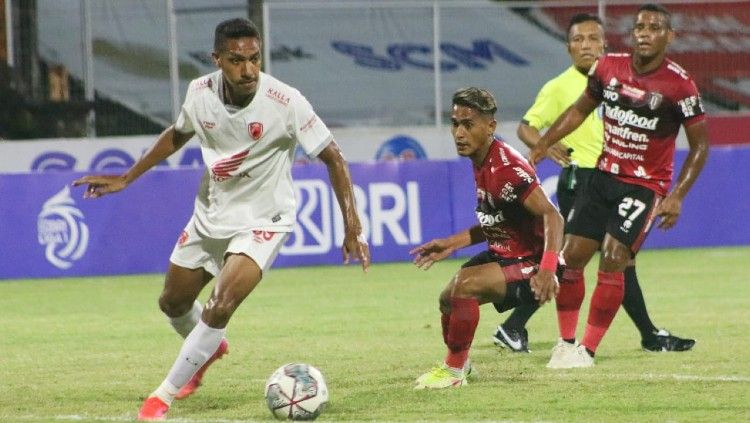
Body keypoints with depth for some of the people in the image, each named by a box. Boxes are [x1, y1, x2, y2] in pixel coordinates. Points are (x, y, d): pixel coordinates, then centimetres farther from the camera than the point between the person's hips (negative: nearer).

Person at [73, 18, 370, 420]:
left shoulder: (285, 102, -26)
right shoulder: (200, 92, -12)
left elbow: (332, 158, -17)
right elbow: (177, 134, 10)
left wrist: (352, 227, -21)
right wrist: (125, 179, 11)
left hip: (262, 221, -5)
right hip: (210, 215, 5)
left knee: (220, 307, -22)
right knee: (173, 303, 18)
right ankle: (210, 348, 53)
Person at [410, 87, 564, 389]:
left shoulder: (506, 168, -26)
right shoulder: (480, 163, 5)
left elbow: (551, 216, -31)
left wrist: (547, 269, -43)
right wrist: (451, 244, 15)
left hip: (530, 262, -11)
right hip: (502, 253, 11)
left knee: (465, 285, -28)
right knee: (448, 297, 19)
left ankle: (454, 371, -9)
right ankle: (458, 363, 48)